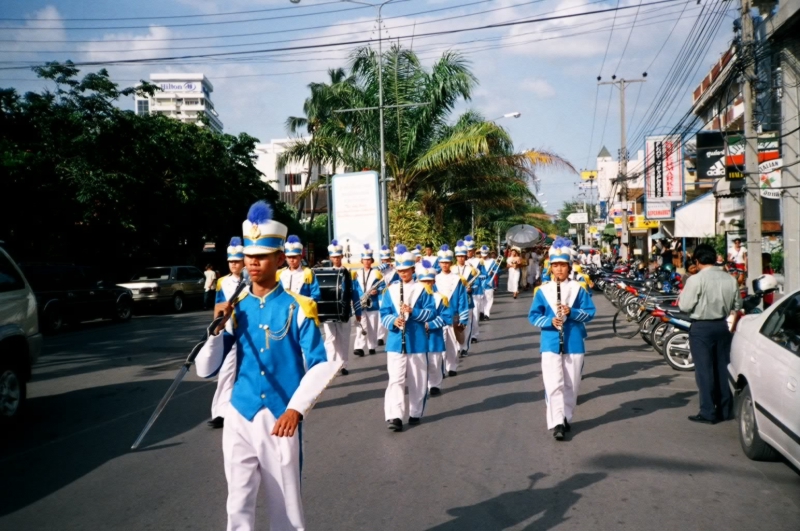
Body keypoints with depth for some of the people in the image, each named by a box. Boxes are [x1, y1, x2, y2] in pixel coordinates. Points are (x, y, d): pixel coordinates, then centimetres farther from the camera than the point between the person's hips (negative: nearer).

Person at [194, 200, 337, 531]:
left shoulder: (298, 308, -6)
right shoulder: (235, 309, 3)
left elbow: (320, 367, -7)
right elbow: (206, 370, 1)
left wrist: (296, 409, -16)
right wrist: (217, 329, -13)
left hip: (281, 419, -2)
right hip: (240, 418, 3)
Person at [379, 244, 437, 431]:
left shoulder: (421, 289, 0)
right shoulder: (390, 290, 5)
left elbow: (431, 312, -5)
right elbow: (384, 314, 4)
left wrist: (413, 311, -20)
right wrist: (393, 321, -17)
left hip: (417, 342, 0)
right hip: (395, 342, 1)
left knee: (417, 380, 8)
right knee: (395, 379, -7)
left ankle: (415, 413, 23)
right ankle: (394, 416, -10)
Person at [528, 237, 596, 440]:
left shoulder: (578, 289, 1)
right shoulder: (542, 291, 0)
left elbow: (590, 313, -1)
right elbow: (533, 316, 1)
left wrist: (571, 312, -18)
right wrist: (550, 321, -17)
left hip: (574, 344, 1)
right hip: (550, 345, -1)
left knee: (571, 385, 10)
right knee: (554, 385, -9)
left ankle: (566, 418, 27)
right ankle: (556, 423, -8)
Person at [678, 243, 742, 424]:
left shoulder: (696, 280, -16)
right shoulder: (730, 279, 1)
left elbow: (685, 306, -15)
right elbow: (737, 305, 7)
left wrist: (681, 297, 4)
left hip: (702, 328, -5)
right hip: (723, 326, 5)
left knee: (704, 370, 0)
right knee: (723, 368, 13)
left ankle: (708, 413, 2)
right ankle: (726, 410, 21)